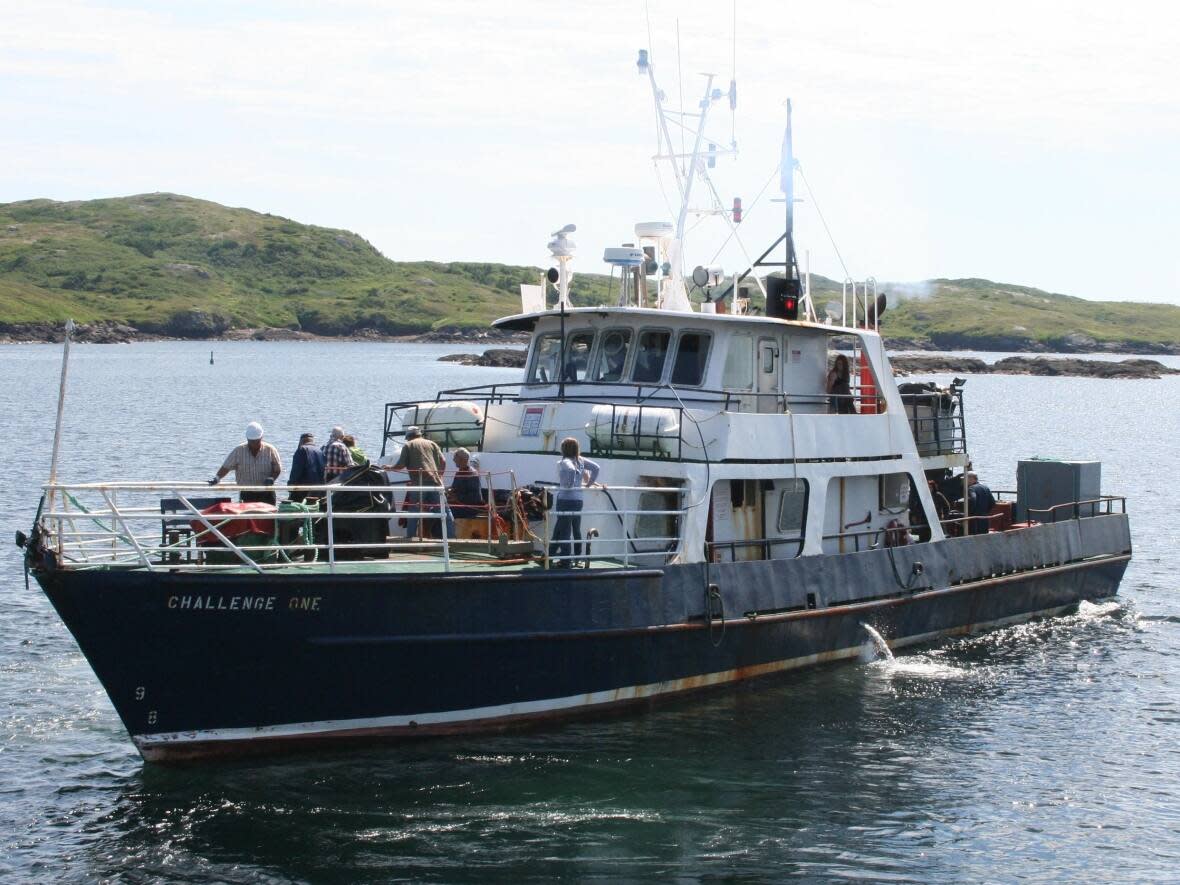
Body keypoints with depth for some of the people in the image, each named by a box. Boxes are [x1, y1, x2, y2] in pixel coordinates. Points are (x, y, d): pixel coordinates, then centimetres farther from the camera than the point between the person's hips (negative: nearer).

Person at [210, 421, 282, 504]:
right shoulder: (238, 451, -1)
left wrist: (271, 478, -18)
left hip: (266, 495, 0)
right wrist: (217, 478, -16)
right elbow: (226, 467, -1)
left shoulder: (270, 450, -2)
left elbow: (277, 469, 2)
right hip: (246, 495, 0)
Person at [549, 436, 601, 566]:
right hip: (578, 500, 7)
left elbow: (571, 469, -34)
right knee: (576, 530, 16)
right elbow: (596, 468, 8)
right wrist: (589, 483, 14)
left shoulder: (564, 462, -13)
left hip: (565, 500, -7)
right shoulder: (580, 460, 7)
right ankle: (577, 555, 22)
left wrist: (568, 484, -19)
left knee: (564, 530, -1)